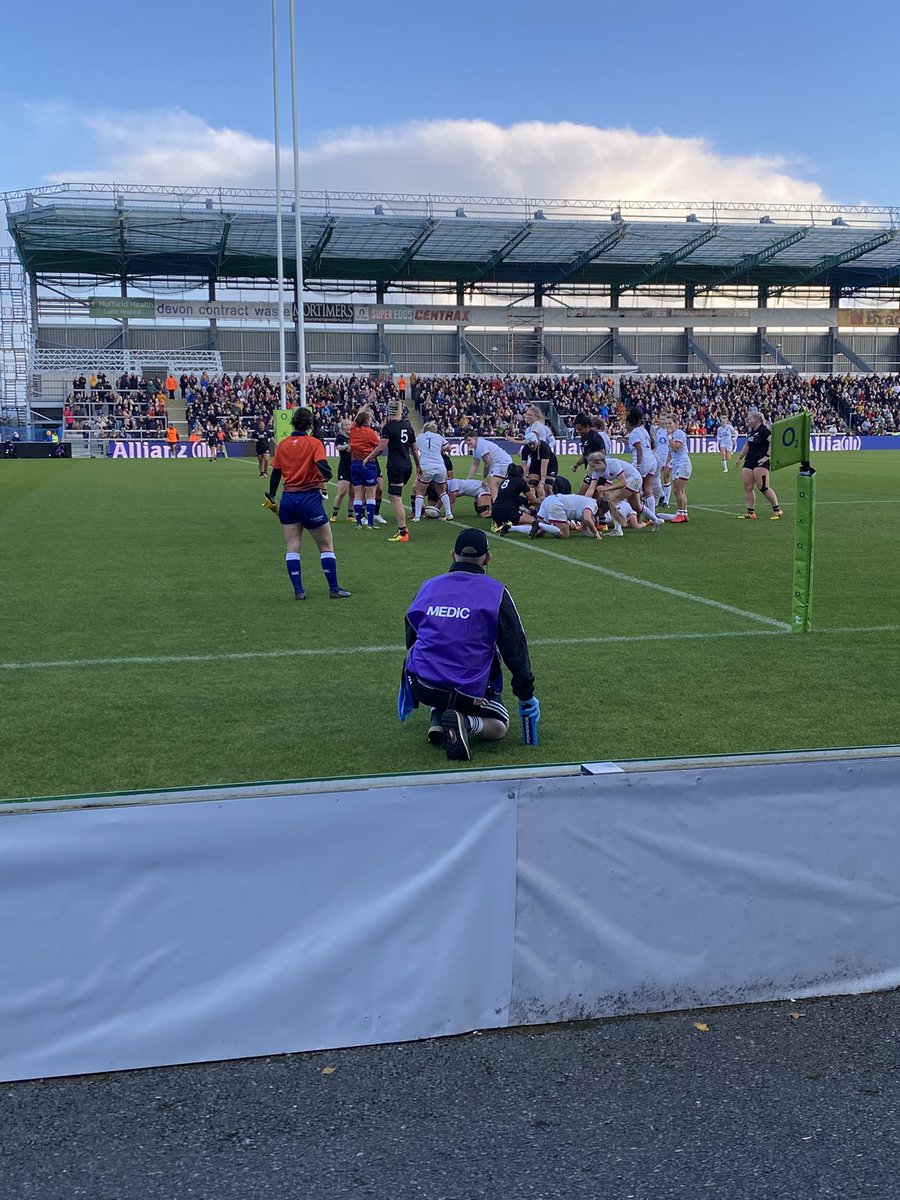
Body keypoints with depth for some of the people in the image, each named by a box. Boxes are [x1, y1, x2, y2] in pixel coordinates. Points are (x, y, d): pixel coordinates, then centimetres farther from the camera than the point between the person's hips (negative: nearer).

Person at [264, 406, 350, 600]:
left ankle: (298, 590, 6)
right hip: (310, 498, -4)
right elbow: (322, 466, -21)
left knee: (292, 547, 8)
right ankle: (334, 589, 9)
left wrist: (271, 497, 19)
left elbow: (275, 473, 8)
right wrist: (326, 477, 1)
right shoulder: (314, 443, -7)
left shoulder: (282, 444, 5)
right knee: (326, 546, 7)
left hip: (288, 499, 4)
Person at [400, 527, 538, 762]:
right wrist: (526, 695, 9)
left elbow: (411, 639, 19)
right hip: (467, 693, -4)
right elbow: (515, 647, -1)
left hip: (421, 686, 4)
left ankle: (437, 718, 8)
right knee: (499, 726, 20)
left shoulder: (428, 586, 8)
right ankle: (465, 721, -13)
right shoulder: (496, 593, -4)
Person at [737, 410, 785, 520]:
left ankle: (777, 510, -1)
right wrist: (740, 457, 31)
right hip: (749, 461, 9)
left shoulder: (764, 430, -11)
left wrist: (767, 456, -23)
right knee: (747, 487, 4)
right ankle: (751, 512, 10)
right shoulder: (751, 432, 16)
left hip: (760, 462, -9)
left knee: (763, 488, -13)